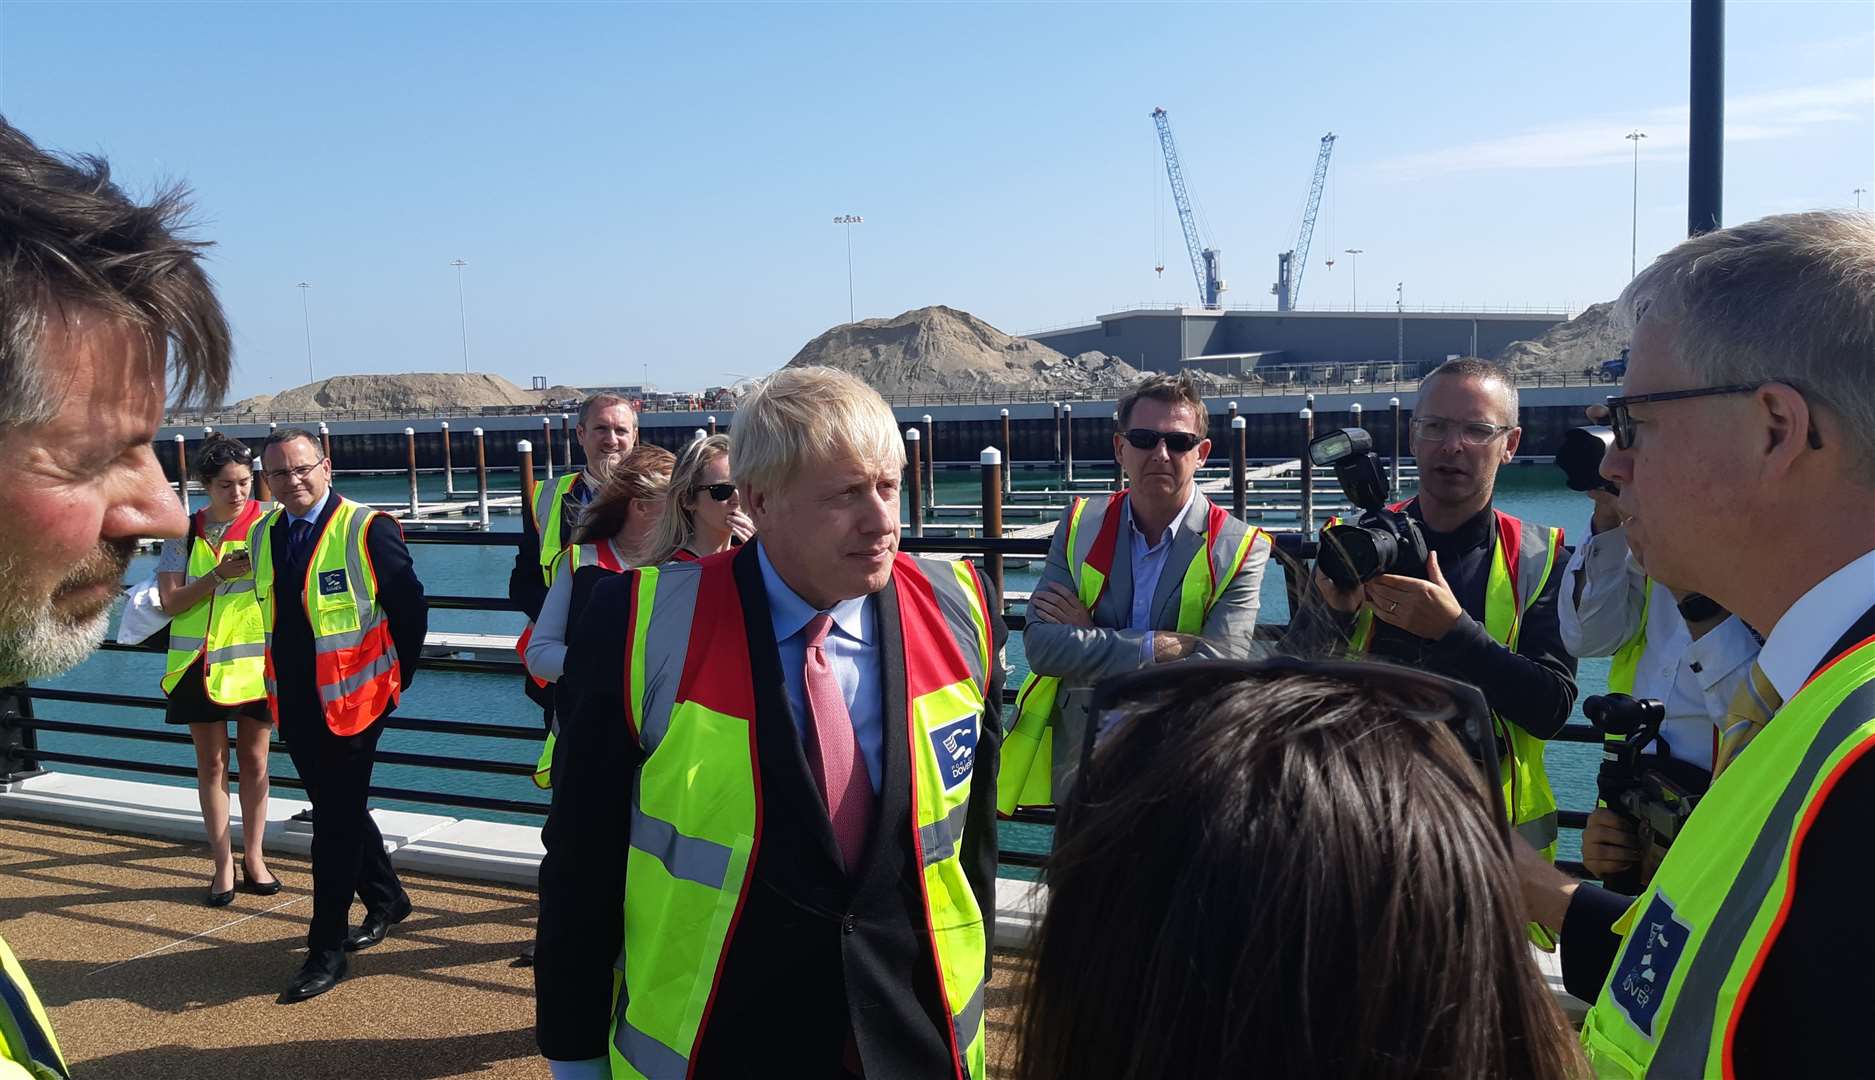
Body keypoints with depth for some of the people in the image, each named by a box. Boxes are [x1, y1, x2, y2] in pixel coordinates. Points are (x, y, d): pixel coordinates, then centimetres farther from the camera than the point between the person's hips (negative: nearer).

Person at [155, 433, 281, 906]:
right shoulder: (185, 533, 1)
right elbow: (171, 601, -5)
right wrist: (219, 574, -17)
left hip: (255, 660, 0)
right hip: (203, 662, 1)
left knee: (254, 759, 7)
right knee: (211, 763, 5)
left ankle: (253, 855, 19)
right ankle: (223, 863, 13)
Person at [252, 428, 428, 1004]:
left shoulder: (367, 529, -13)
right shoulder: (265, 534, 7)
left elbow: (411, 610, -8)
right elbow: (275, 613, 17)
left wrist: (397, 679, -4)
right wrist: (280, 683, 14)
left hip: (350, 697, -7)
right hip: (293, 702, 7)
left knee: (337, 820, -1)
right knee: (336, 812, 18)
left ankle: (327, 951, 9)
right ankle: (387, 898, 39)